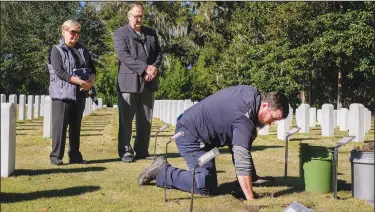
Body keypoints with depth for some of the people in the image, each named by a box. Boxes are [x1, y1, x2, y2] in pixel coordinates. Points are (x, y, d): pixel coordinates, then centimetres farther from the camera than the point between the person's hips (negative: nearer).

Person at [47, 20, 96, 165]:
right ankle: (56, 156, 1)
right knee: (60, 125, -5)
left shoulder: (83, 50, 15)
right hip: (62, 93, -5)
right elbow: (59, 72, -15)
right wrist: (80, 81, -21)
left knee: (76, 126, 9)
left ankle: (75, 155, 15)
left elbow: (92, 69, 12)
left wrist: (90, 81, -10)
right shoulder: (57, 50, -3)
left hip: (80, 94, 5)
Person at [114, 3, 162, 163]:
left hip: (148, 82, 5)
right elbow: (124, 56, -12)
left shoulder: (151, 33, 16)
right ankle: (125, 151, 6)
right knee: (126, 119, -1)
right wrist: (145, 68, -18)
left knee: (146, 120, 7)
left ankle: (142, 151, 15)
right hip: (128, 82, -4)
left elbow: (158, 53, 13)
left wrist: (154, 68, -8)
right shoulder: (120, 33, 1)